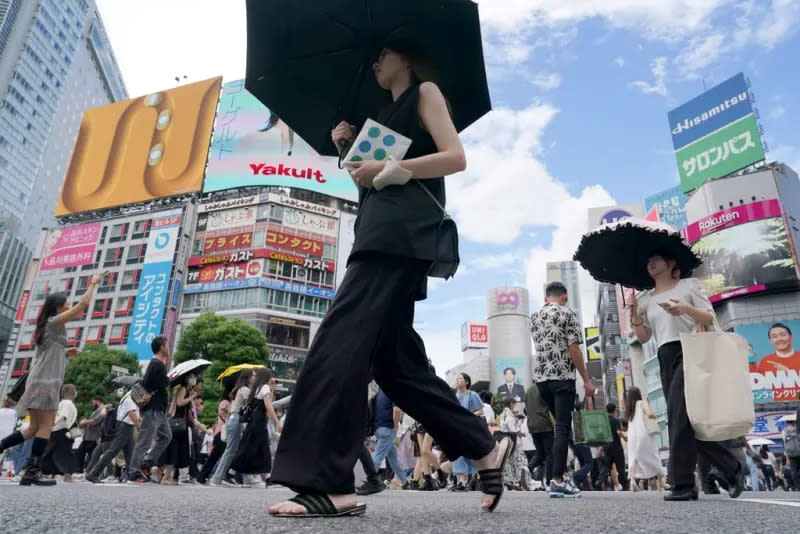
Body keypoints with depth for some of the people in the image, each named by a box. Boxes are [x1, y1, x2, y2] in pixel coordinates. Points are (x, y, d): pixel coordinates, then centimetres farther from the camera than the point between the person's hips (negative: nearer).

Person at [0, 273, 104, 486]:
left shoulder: (47, 327, 21)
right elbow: (83, 304, -11)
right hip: (44, 382, -10)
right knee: (45, 427, -11)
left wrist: (65, 353, 17)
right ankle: (32, 472, -14)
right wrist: (93, 284, -1)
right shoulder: (54, 322, -5)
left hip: (43, 382, 10)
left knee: (35, 428, 13)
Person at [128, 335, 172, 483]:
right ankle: (134, 473, -1)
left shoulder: (155, 364, 18)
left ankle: (146, 464, 14)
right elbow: (165, 385, -16)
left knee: (166, 436, 13)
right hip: (153, 409, -10)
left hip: (158, 410, 10)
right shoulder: (158, 364, -15)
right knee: (145, 441, -6)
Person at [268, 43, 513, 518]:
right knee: (395, 358, 4)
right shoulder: (386, 115, 34)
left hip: (402, 231, -9)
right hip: (383, 232, 9)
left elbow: (456, 157, -5)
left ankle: (328, 485, -20)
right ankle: (486, 448, 11)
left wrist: (391, 169, -12)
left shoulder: (425, 92, 12)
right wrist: (350, 152, 15)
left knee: (342, 339, -20)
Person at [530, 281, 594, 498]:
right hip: (562, 376, -6)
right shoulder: (567, 314, -3)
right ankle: (558, 481, -9)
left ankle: (560, 473, 17)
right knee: (563, 427, -6)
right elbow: (573, 348, -10)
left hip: (541, 376, 6)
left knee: (560, 424, 17)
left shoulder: (534, 317, 15)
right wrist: (586, 380, -7)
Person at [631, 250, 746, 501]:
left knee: (679, 414, -17)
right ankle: (732, 469, 21)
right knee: (688, 420, 5)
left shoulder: (688, 285, 7)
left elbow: (710, 319, 1)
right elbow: (643, 337, 14)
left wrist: (687, 309, -17)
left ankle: (683, 484, -12)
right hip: (666, 358, 6)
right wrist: (634, 315, -3)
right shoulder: (645, 299, 17)